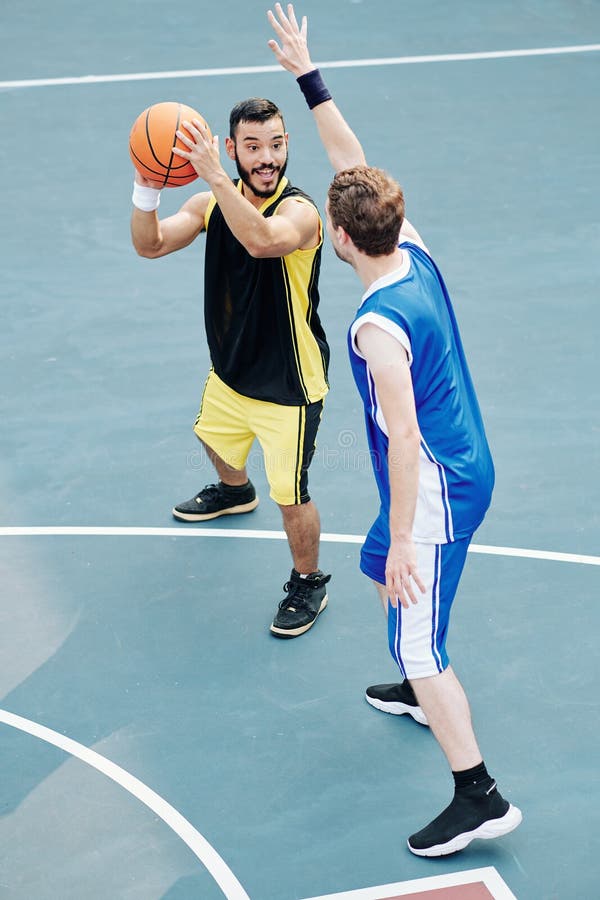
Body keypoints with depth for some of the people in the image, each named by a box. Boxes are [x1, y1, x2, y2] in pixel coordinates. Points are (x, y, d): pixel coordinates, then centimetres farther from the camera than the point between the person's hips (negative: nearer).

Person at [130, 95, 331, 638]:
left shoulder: (299, 211, -27)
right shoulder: (214, 204, -6)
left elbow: (260, 240, -50)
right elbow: (150, 245, -16)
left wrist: (214, 175, -56)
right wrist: (147, 190, -34)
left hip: (289, 387, -8)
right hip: (231, 371, 8)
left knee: (291, 496, -1)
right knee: (215, 436, 34)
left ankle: (309, 583, 26)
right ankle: (234, 492, 69)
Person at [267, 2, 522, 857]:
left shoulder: (379, 324, -28)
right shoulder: (415, 253, -3)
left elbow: (404, 441, -28)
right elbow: (355, 162, 8)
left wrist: (402, 540, -22)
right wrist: (307, 74, 11)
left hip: (436, 491, -10)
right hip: (466, 468, 10)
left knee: (419, 644, -1)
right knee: (384, 574, 32)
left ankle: (480, 796, 4)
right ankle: (422, 694, 53)